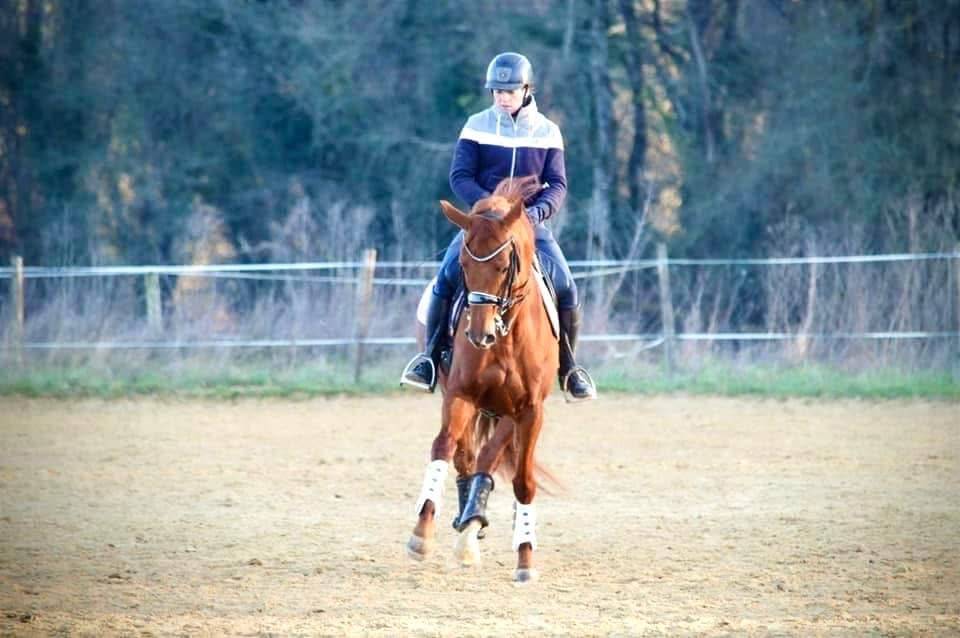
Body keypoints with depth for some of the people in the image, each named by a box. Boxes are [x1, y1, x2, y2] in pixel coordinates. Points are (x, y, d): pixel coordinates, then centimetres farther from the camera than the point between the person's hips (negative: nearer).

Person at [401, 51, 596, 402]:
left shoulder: (547, 132, 3)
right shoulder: (477, 126, 0)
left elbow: (557, 185, 0)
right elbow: (460, 176, -5)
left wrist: (539, 211, -20)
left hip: (531, 223, 1)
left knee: (565, 287, -16)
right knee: (448, 274, -25)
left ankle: (569, 368, 5)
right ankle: (431, 356, -11)